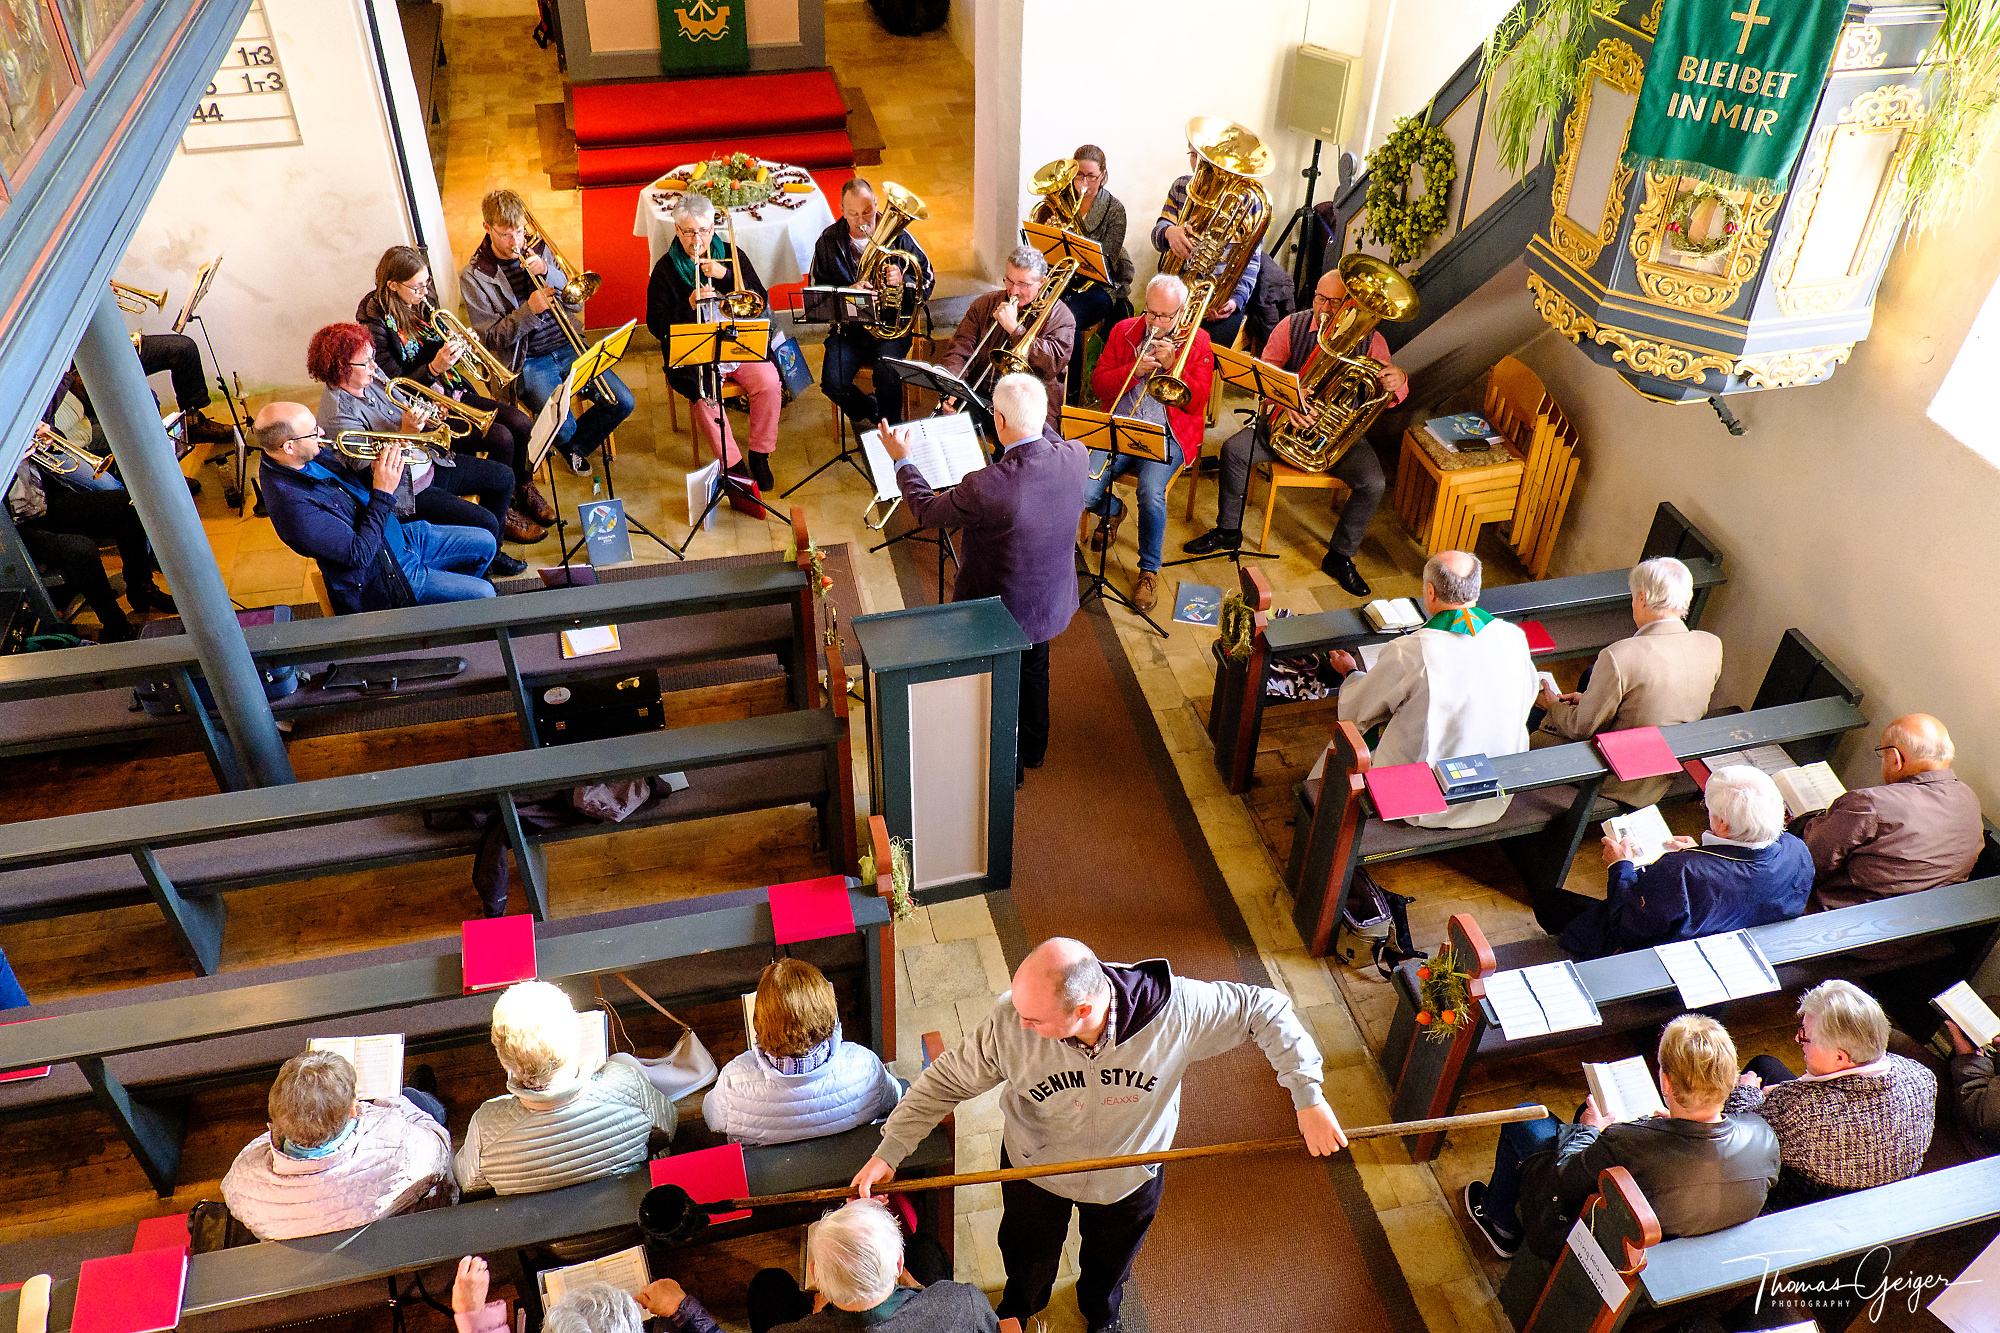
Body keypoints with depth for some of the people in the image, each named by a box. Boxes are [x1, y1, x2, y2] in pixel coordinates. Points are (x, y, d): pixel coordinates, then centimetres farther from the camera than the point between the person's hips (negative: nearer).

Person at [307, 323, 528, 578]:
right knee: (484, 523, -20)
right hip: (406, 490, -9)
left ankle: (493, 554, 26)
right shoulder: (337, 416, -25)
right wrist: (405, 433, -35)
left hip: (429, 465, 9)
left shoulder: (372, 380, 0)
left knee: (503, 477, 11)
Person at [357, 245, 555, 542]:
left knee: (521, 423, -12)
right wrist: (434, 368, -32)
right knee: (500, 438, -23)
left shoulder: (423, 305, 5)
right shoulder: (375, 324, -16)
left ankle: (522, 490, 11)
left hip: (452, 392, 7)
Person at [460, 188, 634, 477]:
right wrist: (529, 310, -22)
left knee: (622, 402, -12)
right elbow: (492, 338, -7)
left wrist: (547, 272, -15)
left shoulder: (541, 249, 7)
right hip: (527, 362, -4)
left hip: (568, 347, 4)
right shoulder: (473, 276, -4)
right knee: (563, 428, -27)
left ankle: (577, 445, 14)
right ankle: (566, 443, 14)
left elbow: (577, 301, 3)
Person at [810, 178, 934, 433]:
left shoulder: (897, 236, 2)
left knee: (888, 379, -31)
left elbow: (927, 280, 5)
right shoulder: (828, 241, 4)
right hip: (848, 326, 2)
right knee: (833, 384, -21)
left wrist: (903, 281, -19)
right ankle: (870, 412, 11)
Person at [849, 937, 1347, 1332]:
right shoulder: (1010, 1023, -39)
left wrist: (1308, 1098, -29)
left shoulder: (1177, 1009, -40)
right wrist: (889, 1151, -24)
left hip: (1129, 1176, 0)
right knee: (1027, 1257, 32)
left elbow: (1266, 1010, -26)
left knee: (1110, 1263, 33)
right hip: (1035, 1171, 0)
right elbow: (947, 1081, -23)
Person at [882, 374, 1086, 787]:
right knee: (1034, 671, 32)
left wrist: (901, 460, -2)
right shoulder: (1075, 456, -23)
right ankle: (1033, 748, 56)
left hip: (999, 612, -5)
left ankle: (1007, 767, 44)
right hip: (1052, 600, 6)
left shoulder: (985, 487, -38)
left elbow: (925, 510, -18)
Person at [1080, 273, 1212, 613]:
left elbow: (1197, 402, -2)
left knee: (1152, 495, -32)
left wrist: (1172, 365, -14)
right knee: (1082, 493, -19)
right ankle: (1113, 510, 22)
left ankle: (1149, 570, -7)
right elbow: (1098, 384, 5)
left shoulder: (1197, 342, 5)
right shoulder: (1123, 331, 10)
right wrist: (1135, 370, -10)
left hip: (1166, 435, -3)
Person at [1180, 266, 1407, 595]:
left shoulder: (1370, 340, -6)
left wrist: (1398, 383, -36)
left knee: (1373, 482, -25)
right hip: (1286, 422, 1)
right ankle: (1228, 531, 2)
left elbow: (1386, 398, -9)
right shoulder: (1292, 325, -4)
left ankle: (1339, 557, -4)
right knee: (1234, 450, -19)